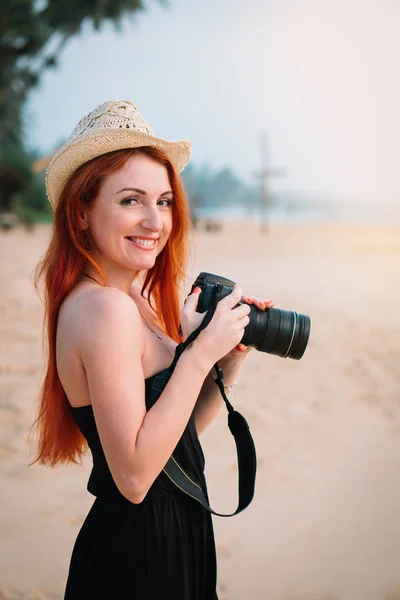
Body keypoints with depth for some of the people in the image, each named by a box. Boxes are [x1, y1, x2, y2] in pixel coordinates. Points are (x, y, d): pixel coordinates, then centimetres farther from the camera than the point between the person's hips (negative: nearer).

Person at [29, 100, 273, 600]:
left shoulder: (134, 302, 6)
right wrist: (200, 353, -23)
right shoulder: (104, 309, -22)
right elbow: (134, 475, -25)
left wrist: (232, 358, -3)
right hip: (139, 558, -9)